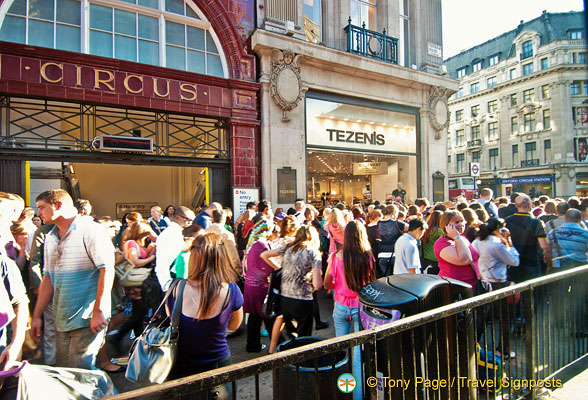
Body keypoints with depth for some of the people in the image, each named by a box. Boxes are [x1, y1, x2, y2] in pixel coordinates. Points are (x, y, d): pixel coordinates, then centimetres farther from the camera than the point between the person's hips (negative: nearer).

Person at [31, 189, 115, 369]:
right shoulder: (50, 238, 13)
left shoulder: (90, 230, -13)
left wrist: (98, 311, -20)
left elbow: (107, 269, -19)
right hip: (61, 321, 8)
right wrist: (36, 315, 15)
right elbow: (48, 278, 17)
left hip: (87, 320, -8)